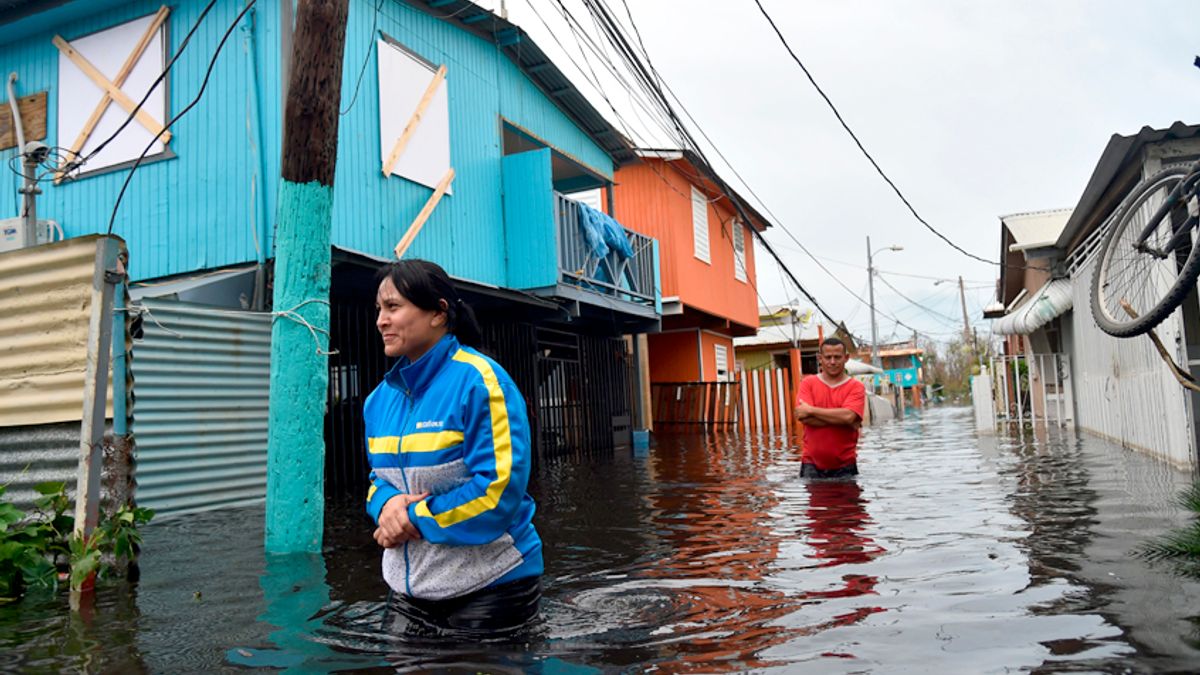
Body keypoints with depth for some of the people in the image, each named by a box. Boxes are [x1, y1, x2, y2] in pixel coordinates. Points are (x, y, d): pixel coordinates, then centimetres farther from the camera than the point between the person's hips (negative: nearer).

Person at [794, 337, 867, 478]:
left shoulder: (856, 387, 1)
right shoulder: (807, 383, 4)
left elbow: (848, 416, -17)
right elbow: (804, 417, -11)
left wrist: (811, 410, -13)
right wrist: (839, 418, -15)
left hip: (844, 465, -1)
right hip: (812, 464, 1)